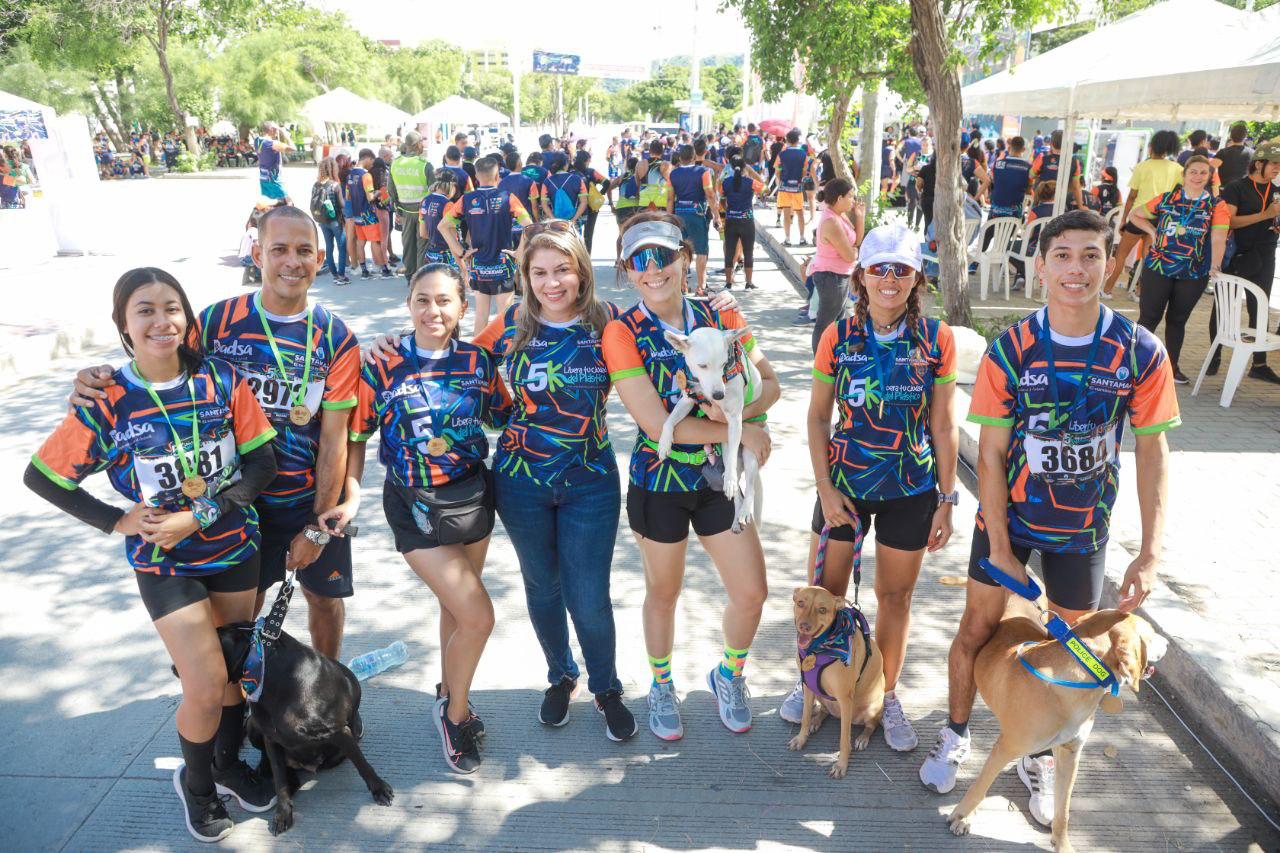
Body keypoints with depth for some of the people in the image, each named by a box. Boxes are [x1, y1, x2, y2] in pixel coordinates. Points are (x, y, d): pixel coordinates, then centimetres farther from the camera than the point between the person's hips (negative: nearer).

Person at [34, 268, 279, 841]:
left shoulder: (222, 381, -7)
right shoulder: (107, 400, -11)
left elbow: (261, 461, -8)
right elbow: (41, 477, -2)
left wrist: (200, 516, -17)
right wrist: (117, 520, -10)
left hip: (235, 546, 3)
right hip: (164, 561, -2)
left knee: (236, 662, 16)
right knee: (206, 687, -4)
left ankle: (229, 761, 42)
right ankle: (195, 783, 27)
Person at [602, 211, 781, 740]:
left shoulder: (720, 318, -4)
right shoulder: (622, 333, -15)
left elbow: (769, 383, -5)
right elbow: (657, 423, -22)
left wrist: (739, 408, -27)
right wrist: (740, 432, -18)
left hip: (720, 478, 3)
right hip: (660, 482, -3)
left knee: (751, 594, 8)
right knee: (663, 594, 16)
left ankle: (728, 676, 39)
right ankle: (661, 687, 43)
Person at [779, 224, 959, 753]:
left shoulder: (936, 339, -7)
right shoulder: (839, 336, -6)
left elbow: (943, 425, -2)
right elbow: (818, 417, -2)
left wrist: (946, 500, -2)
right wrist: (826, 489, -7)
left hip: (911, 488, 0)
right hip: (844, 482, 1)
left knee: (895, 596, 13)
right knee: (826, 592, 12)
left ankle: (887, 697, 34)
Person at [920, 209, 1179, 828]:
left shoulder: (1140, 352, -13)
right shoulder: (1010, 350, -16)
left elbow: (1152, 451, -6)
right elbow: (990, 453, -12)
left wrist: (1151, 553, -11)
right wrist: (1000, 548, -13)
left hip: (1082, 527, 1)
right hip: (1008, 514, -1)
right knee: (977, 630, 9)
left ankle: (1039, 758, 38)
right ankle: (955, 735, 35)